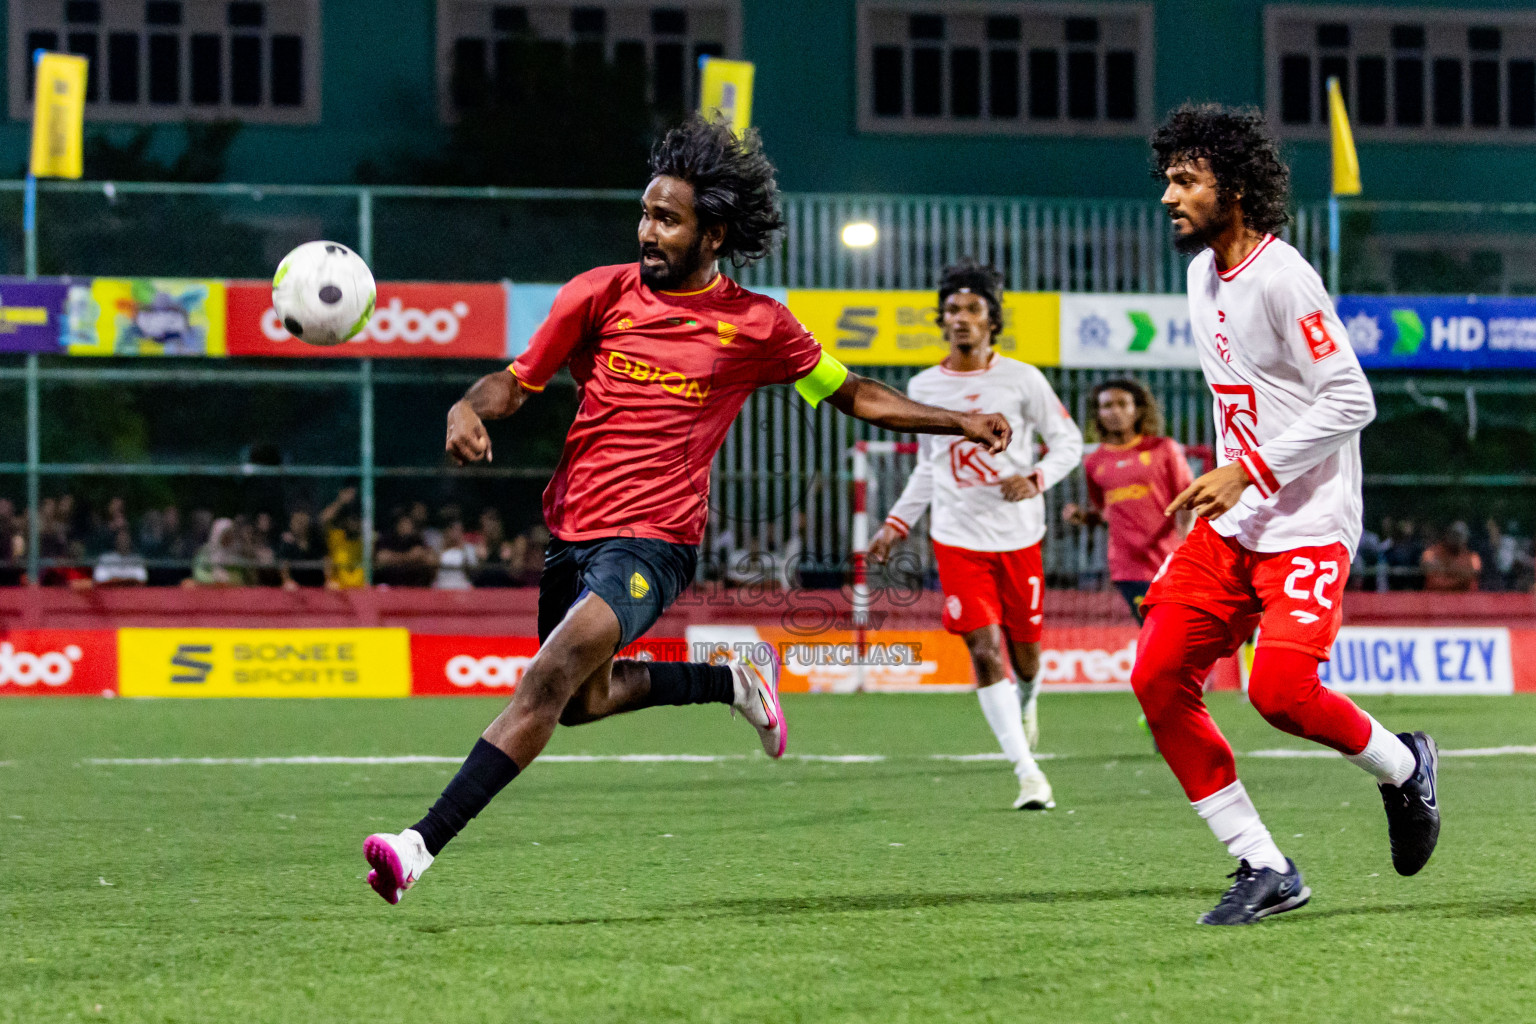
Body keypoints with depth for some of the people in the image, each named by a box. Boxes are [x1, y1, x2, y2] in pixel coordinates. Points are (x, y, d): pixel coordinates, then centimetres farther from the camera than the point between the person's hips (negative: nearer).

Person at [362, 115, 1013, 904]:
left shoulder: (757, 325, 0)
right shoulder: (601, 293, 2)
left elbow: (851, 395, 13)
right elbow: (518, 380, 7)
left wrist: (958, 421, 7)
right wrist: (468, 409, -16)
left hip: (652, 542, -5)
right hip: (570, 533, 5)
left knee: (551, 677, -23)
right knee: (585, 700, 20)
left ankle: (424, 845, -30)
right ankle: (735, 679, 43)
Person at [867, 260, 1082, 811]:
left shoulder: (1022, 379, -4)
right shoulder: (923, 387, 6)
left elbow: (1069, 441, 1)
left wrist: (1036, 478, -18)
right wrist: (896, 524, 15)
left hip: (1019, 536, -1)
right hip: (959, 538, 1)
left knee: (1024, 648, 8)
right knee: (985, 651, -13)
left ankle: (1025, 706, 46)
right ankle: (1027, 771, -15)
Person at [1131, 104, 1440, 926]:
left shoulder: (1281, 278, -16)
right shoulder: (1203, 274, 11)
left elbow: (1350, 402, -20)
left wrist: (1250, 474, -22)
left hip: (1308, 530, -9)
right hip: (1229, 524, 9)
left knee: (1279, 689, -22)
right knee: (1158, 678, -4)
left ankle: (1403, 767, 10)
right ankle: (1264, 868, 3)